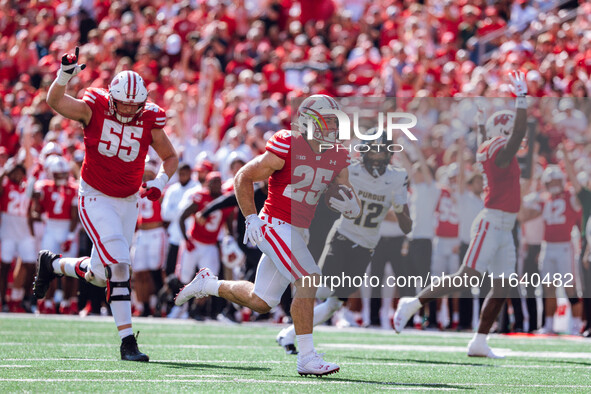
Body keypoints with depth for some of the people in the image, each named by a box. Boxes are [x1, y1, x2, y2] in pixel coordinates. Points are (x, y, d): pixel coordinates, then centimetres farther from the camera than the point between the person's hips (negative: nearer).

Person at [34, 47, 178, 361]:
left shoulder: (149, 121, -5)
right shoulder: (94, 109, -12)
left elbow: (170, 157, 8)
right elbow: (55, 102, -26)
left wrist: (161, 181, -11)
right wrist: (65, 75, -44)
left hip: (127, 202, 5)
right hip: (95, 199, -4)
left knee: (101, 274, 6)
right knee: (117, 265, -18)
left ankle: (52, 265, 33)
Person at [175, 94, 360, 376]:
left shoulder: (337, 157, 4)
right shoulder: (287, 147, -15)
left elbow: (353, 208, 7)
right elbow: (243, 178, -7)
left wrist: (350, 206, -17)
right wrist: (251, 218, -12)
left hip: (296, 231, 8)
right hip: (275, 224, -8)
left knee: (260, 302, 13)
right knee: (309, 281, -22)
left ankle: (207, 284, 36)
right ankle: (306, 357, -17)